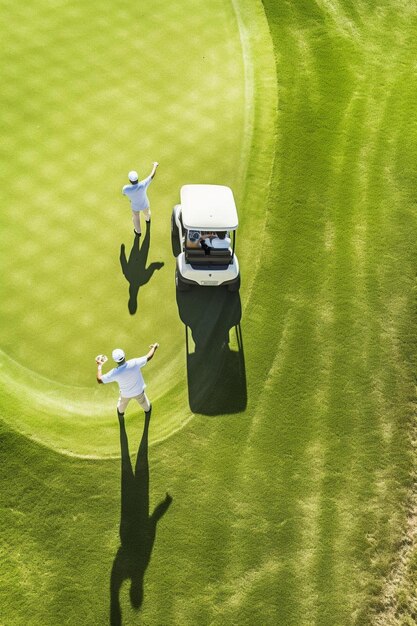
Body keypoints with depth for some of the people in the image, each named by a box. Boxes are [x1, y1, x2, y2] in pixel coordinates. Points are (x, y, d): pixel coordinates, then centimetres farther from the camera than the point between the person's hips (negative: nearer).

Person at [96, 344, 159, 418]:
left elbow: (99, 380, -21)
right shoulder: (134, 364, -35)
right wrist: (154, 347, 0)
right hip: (139, 391, 0)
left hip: (126, 394, 0)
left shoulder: (115, 373, -35)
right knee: (147, 408, 29)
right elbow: (148, 357, -20)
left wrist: (99, 366, -8)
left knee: (120, 409, 33)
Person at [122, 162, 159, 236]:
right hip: (144, 204, 1)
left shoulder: (126, 188, -39)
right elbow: (152, 175, -27)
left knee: (136, 217, 33)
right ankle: (147, 218, 75)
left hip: (135, 206, -1)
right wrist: (155, 165, -9)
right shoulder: (143, 185, -43)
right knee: (146, 211, 38)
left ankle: (138, 232, 57)